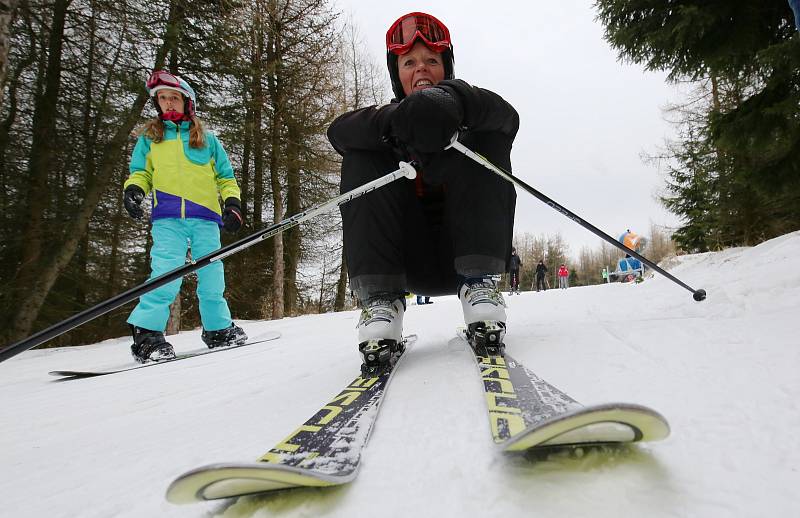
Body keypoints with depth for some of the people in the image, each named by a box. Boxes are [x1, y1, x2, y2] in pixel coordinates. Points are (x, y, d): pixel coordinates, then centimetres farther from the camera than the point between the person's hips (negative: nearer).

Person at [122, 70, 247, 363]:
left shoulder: (207, 139, 17)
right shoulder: (149, 138, 18)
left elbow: (225, 177, 19)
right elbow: (140, 172, 19)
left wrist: (232, 202, 2)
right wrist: (133, 188, -4)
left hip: (205, 218, 1)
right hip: (167, 218, -1)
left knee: (211, 276, 3)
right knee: (166, 273, -17)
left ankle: (218, 329, 18)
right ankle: (146, 333, -9)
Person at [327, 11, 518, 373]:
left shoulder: (470, 122, 10)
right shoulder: (388, 121, 12)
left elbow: (507, 115, -16)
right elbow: (339, 132, -12)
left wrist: (453, 99, -38)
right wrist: (392, 121, -34)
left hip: (466, 253, 0)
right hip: (410, 260, 1)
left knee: (486, 139, -14)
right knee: (362, 157, -14)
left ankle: (479, 284, -22)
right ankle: (380, 299, -26)